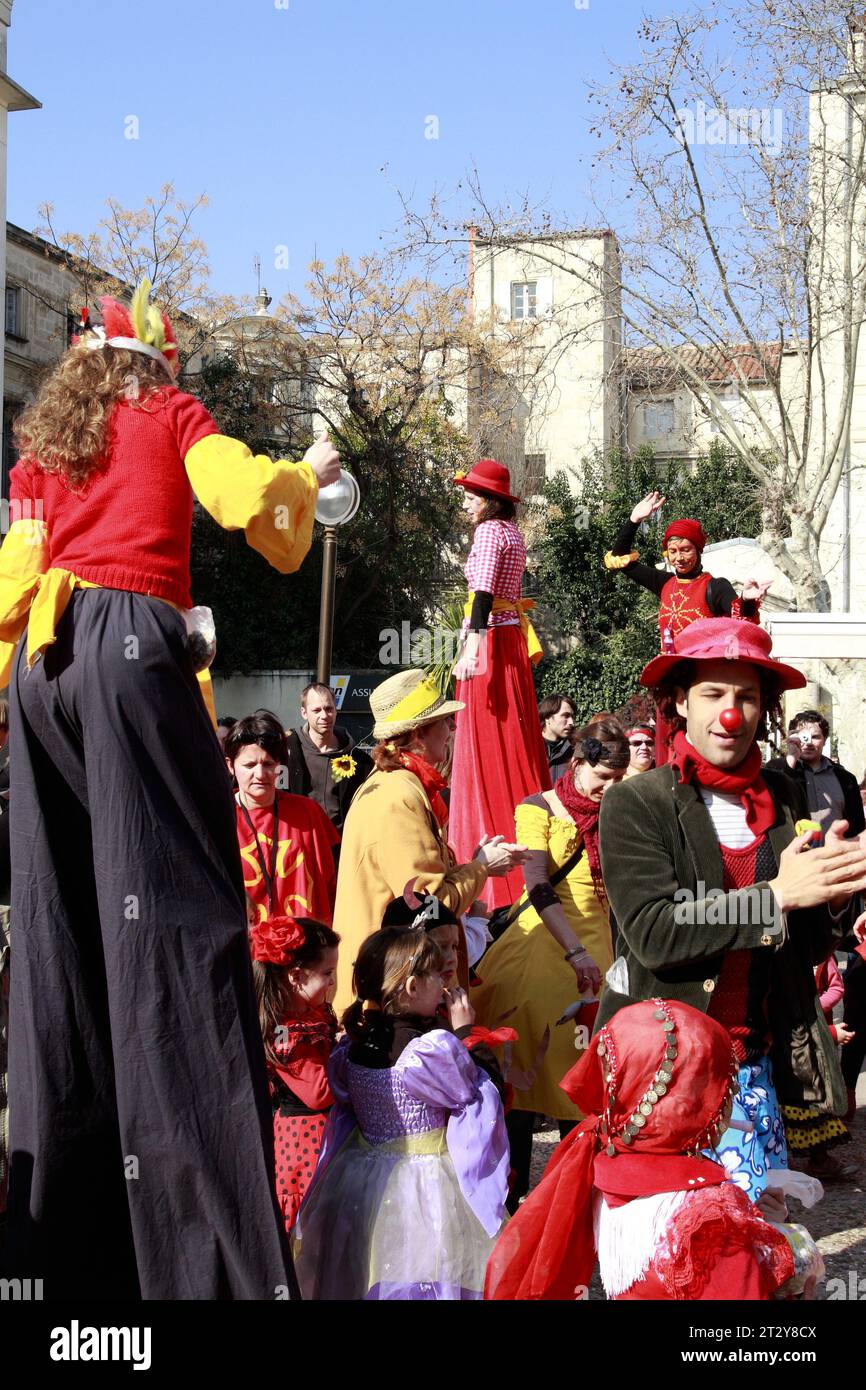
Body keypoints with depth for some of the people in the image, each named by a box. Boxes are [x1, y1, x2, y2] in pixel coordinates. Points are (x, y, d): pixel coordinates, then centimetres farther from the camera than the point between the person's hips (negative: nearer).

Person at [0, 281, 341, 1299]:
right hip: (130, 645, -5)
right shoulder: (169, 414, 12)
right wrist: (309, 474, 15)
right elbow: (249, 498, -4)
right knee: (169, 903, -11)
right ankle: (209, 1249, -16)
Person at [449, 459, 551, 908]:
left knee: (487, 743, -6)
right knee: (518, 738, 11)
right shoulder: (513, 533, 15)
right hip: (512, 637, 9)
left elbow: (484, 592, -22)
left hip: (489, 638, -9)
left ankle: (494, 843, -6)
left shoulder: (489, 531, -11)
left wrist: (471, 646, -29)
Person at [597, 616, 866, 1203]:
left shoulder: (782, 797, 5)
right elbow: (652, 932, -19)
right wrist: (778, 895, -22)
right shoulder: (635, 804, -7)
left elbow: (810, 946, 9)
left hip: (755, 1061, 4)